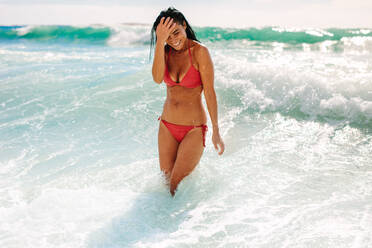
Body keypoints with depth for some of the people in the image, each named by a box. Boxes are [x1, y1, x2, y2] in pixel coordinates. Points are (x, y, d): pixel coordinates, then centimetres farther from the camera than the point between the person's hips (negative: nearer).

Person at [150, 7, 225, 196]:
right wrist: (160, 42, -26)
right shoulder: (165, 51, 2)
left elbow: (209, 92, -11)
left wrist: (216, 131, -10)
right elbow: (157, 79, -18)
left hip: (194, 129, -5)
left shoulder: (199, 51, -11)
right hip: (167, 126, 5)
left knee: (177, 186, -5)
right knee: (166, 180, 11)